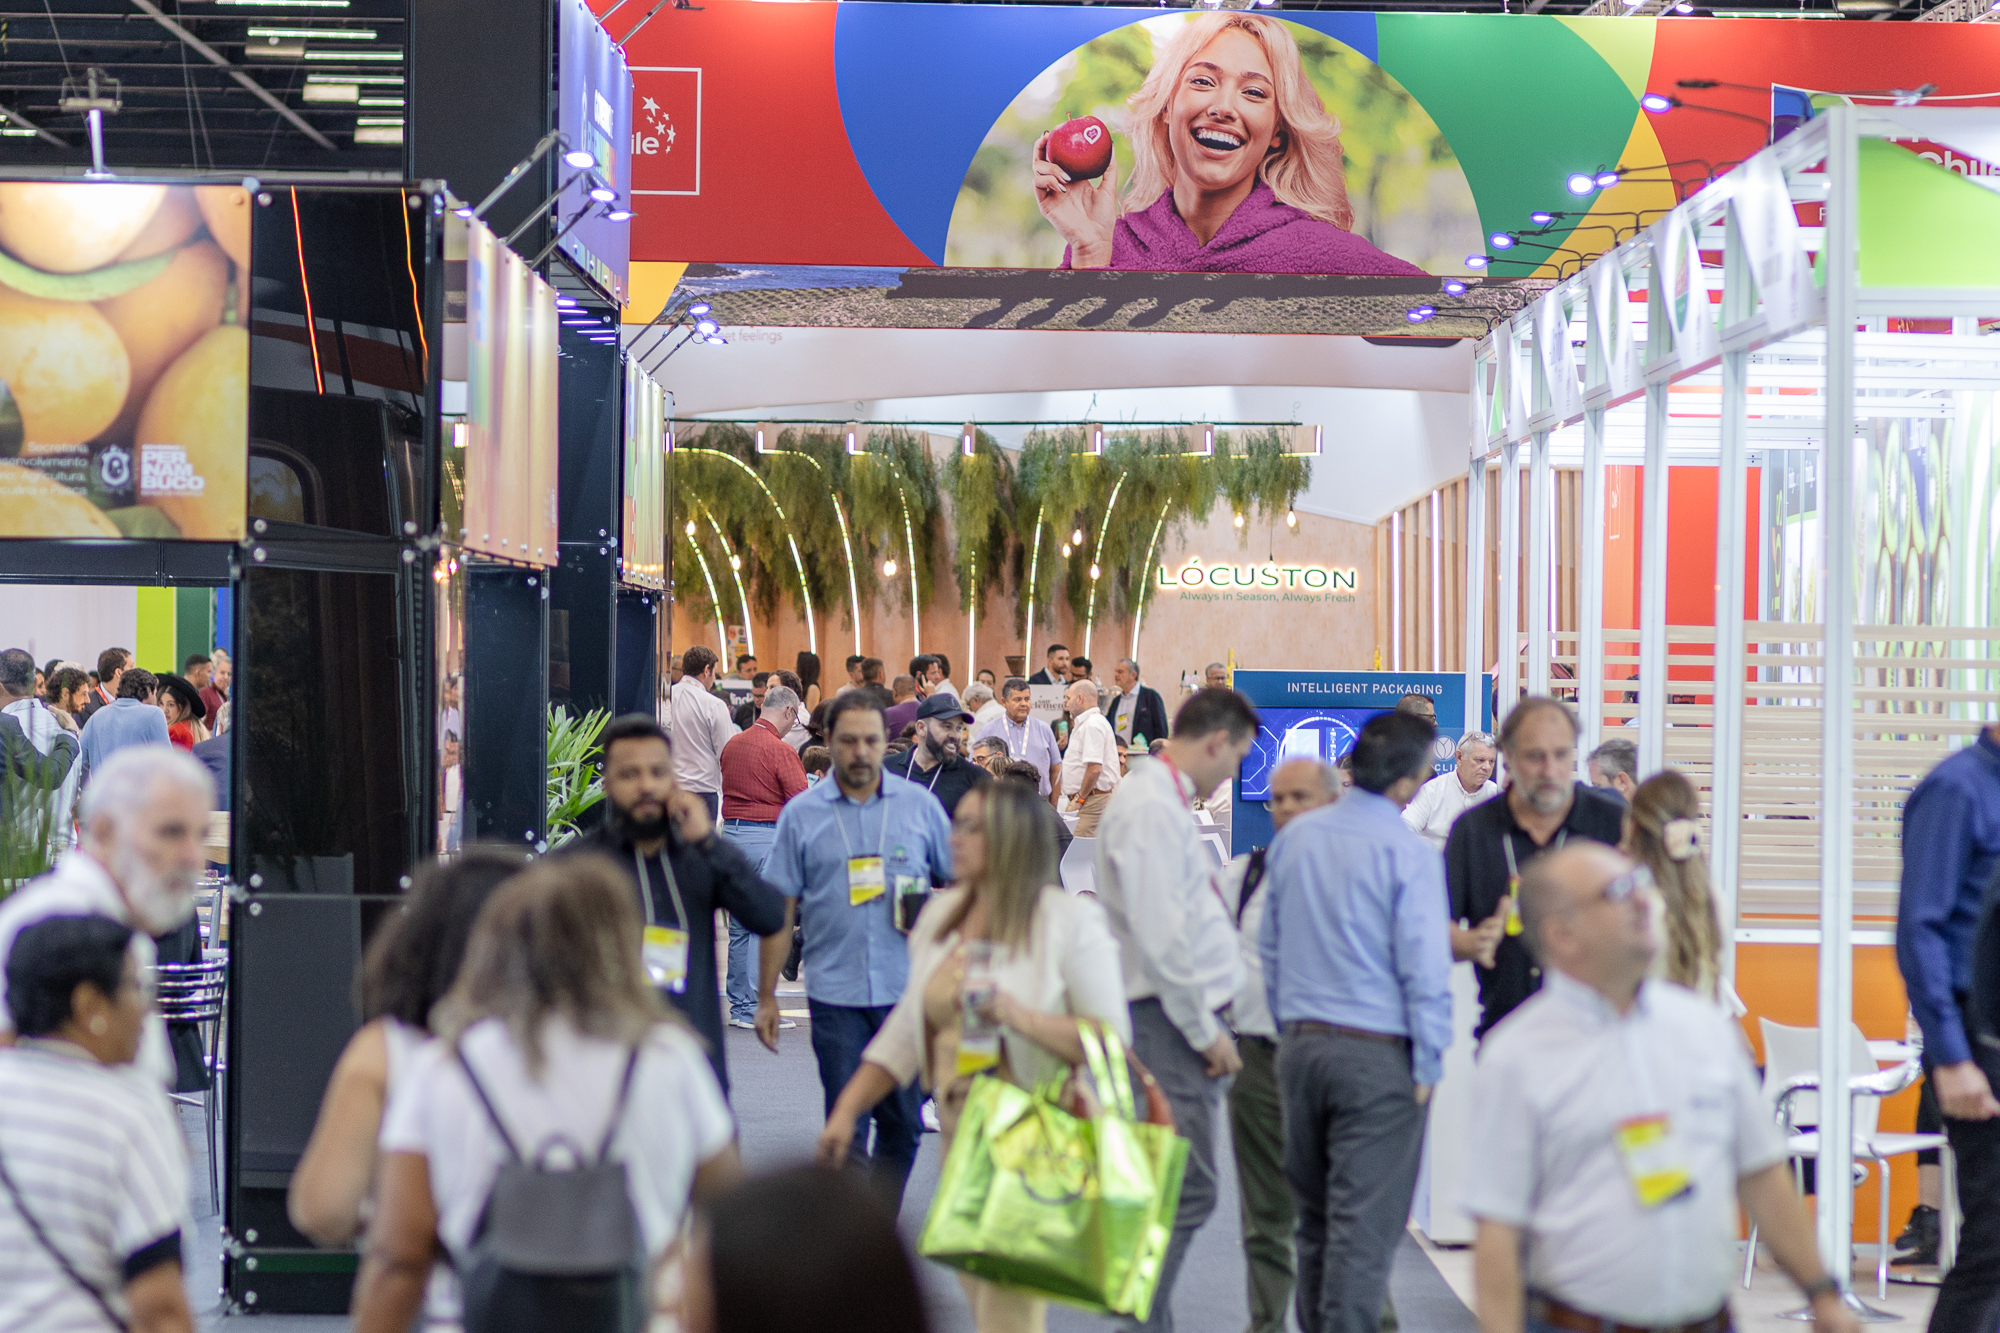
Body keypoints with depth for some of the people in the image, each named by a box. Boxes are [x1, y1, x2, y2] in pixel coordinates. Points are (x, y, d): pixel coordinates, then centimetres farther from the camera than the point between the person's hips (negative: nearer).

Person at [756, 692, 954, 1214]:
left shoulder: (919, 805, 5)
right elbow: (779, 911, 5)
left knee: (902, 1123, 7)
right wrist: (766, 996, 3)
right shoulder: (802, 815, 3)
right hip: (836, 996, -1)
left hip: (908, 991, 1)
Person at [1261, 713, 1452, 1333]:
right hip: (1377, 1054, -6)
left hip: (1300, 1044, 6)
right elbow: (1425, 964, -14)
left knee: (1315, 1214, 16)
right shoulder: (1408, 853, -13)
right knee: (1364, 1223, -3)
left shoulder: (1295, 837, 8)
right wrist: (1428, 1065, -6)